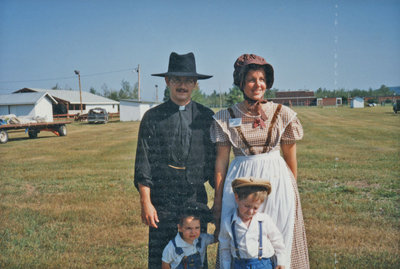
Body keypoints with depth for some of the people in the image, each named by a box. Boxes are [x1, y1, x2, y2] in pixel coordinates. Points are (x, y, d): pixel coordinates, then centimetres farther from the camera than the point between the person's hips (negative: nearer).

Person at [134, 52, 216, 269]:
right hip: (162, 201, -1)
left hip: (196, 199, 1)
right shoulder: (152, 118, 1)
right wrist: (146, 202, -5)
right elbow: (143, 163, 0)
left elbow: (214, 160, 8)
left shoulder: (206, 117, 5)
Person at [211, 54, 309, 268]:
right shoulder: (226, 118, -1)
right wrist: (218, 201, 4)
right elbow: (221, 161, 2)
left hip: (277, 180, 1)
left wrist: (291, 189, 15)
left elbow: (291, 157, 9)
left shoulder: (282, 114, 0)